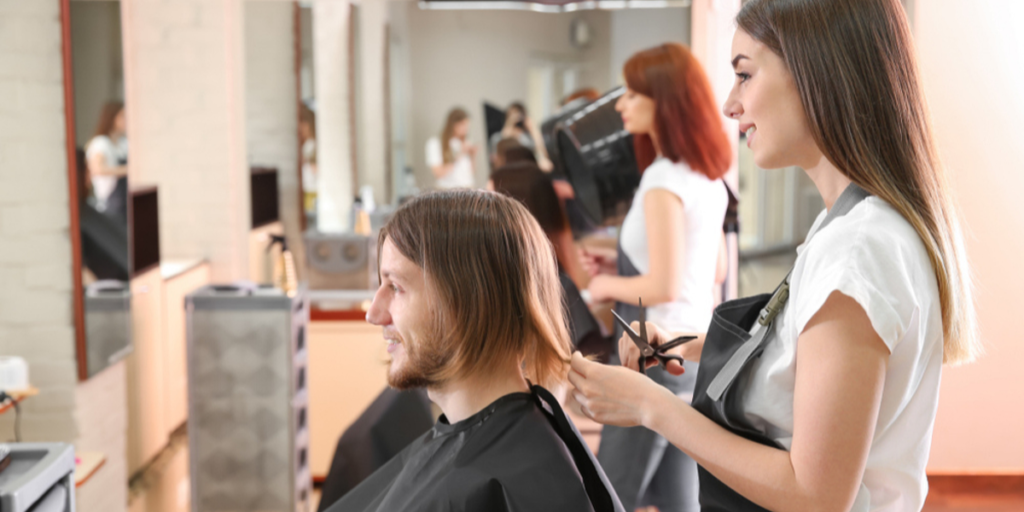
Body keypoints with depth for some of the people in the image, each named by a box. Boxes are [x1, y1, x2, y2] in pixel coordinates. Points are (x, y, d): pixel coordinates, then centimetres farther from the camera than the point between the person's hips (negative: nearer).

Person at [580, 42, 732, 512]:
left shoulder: (663, 180, -18)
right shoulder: (709, 178, 9)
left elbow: (662, 286, -23)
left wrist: (607, 285, -5)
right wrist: (620, 267, 17)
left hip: (658, 357, -9)